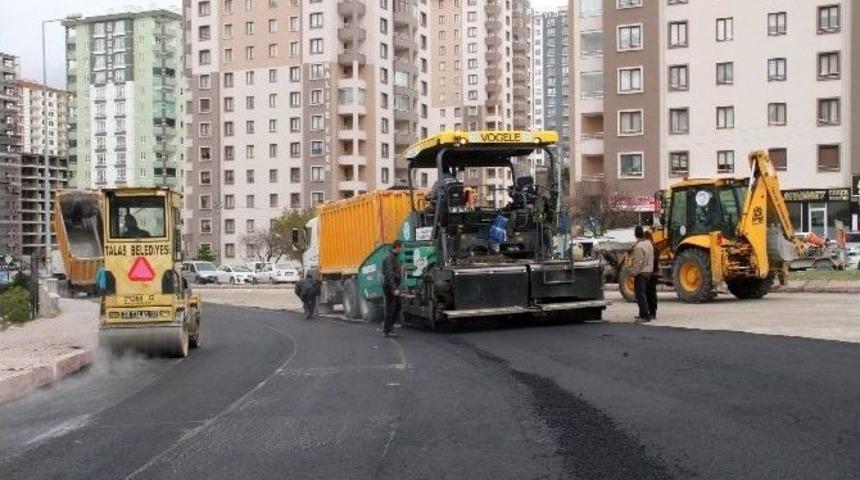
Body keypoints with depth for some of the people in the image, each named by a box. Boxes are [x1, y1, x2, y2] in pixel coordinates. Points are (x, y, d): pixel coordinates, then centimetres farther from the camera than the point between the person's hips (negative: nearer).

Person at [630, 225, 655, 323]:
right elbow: (651, 258, 16)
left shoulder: (639, 246, -20)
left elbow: (638, 262, -22)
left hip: (641, 273, -9)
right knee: (644, 294, 18)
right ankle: (645, 313, 26)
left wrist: (633, 273, -15)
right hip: (648, 272, 9)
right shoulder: (648, 243, 9)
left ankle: (645, 316, -8)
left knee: (640, 295, -6)